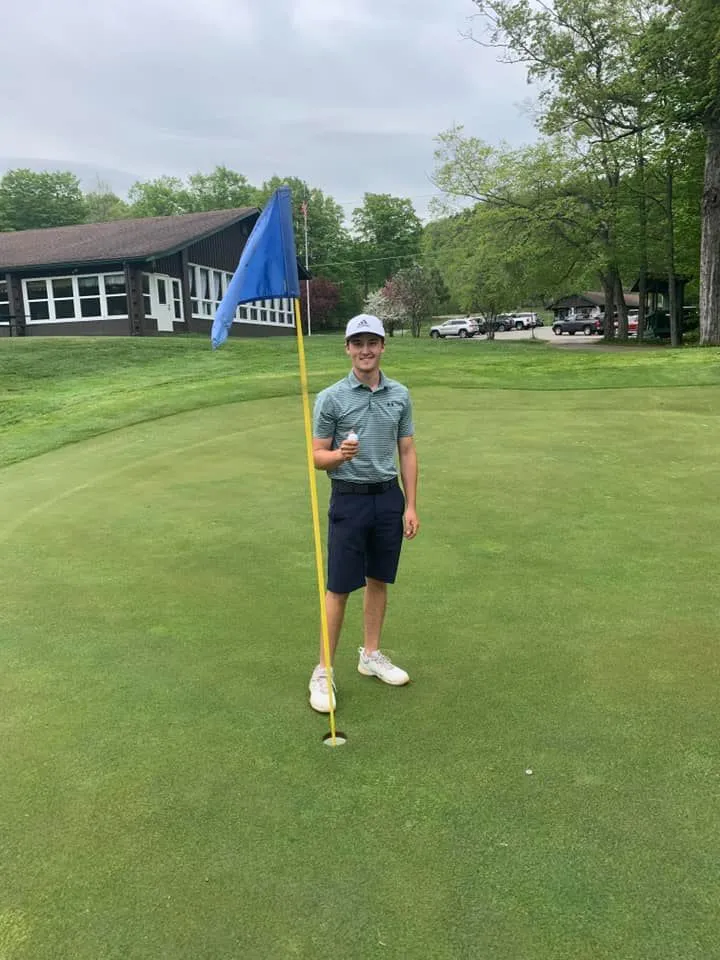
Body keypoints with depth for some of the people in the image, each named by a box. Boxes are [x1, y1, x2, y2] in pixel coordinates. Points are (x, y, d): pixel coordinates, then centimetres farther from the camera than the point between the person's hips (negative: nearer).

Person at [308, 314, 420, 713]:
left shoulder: (400, 395, 3)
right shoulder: (331, 398, -8)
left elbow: (407, 452, 7)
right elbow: (318, 456, -4)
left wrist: (410, 506, 2)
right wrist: (341, 455, -27)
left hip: (389, 498, 4)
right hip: (350, 499, -4)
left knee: (378, 581, 14)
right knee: (339, 588, 0)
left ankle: (371, 655, 30)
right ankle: (323, 671, 12)